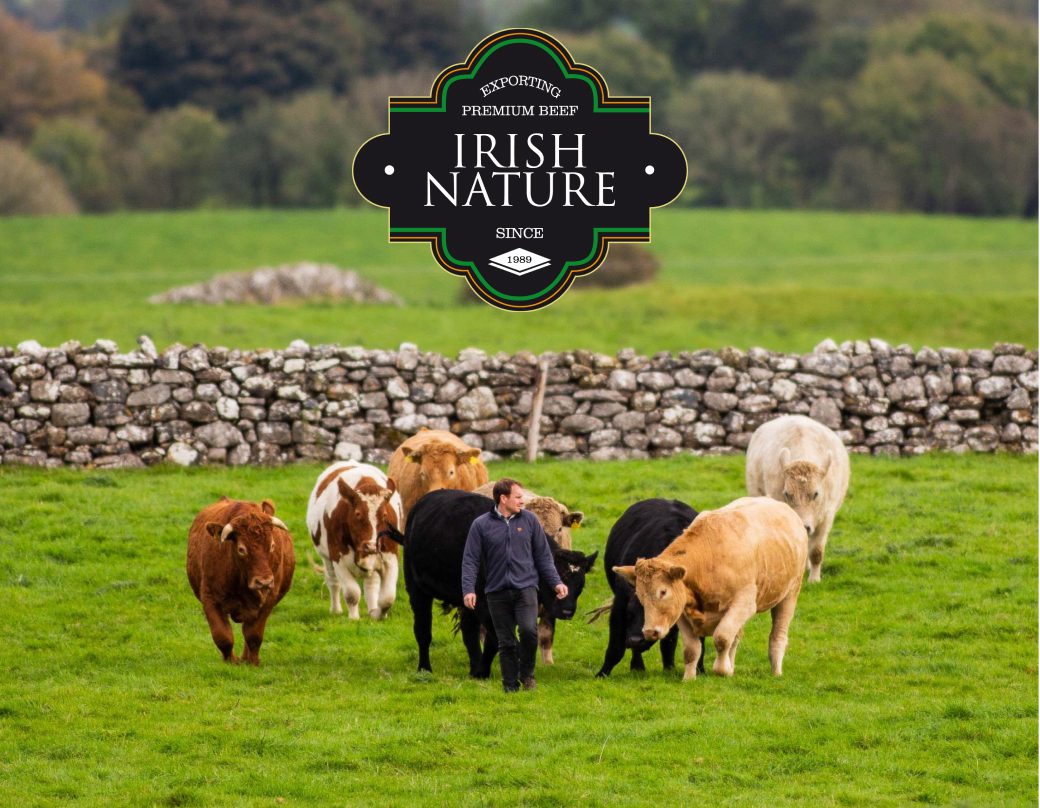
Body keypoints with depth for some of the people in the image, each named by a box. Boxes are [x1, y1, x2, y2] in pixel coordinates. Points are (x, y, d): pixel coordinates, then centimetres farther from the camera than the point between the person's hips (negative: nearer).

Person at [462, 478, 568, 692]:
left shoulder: (529, 520, 7)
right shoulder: (481, 525, 2)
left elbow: (543, 555, 12)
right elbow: (470, 560, 2)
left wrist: (555, 582, 6)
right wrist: (468, 590, -9)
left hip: (526, 588, 0)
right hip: (497, 592, 0)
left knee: (528, 630, -19)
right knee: (506, 642, 3)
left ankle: (527, 673, 2)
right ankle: (510, 686, 13)